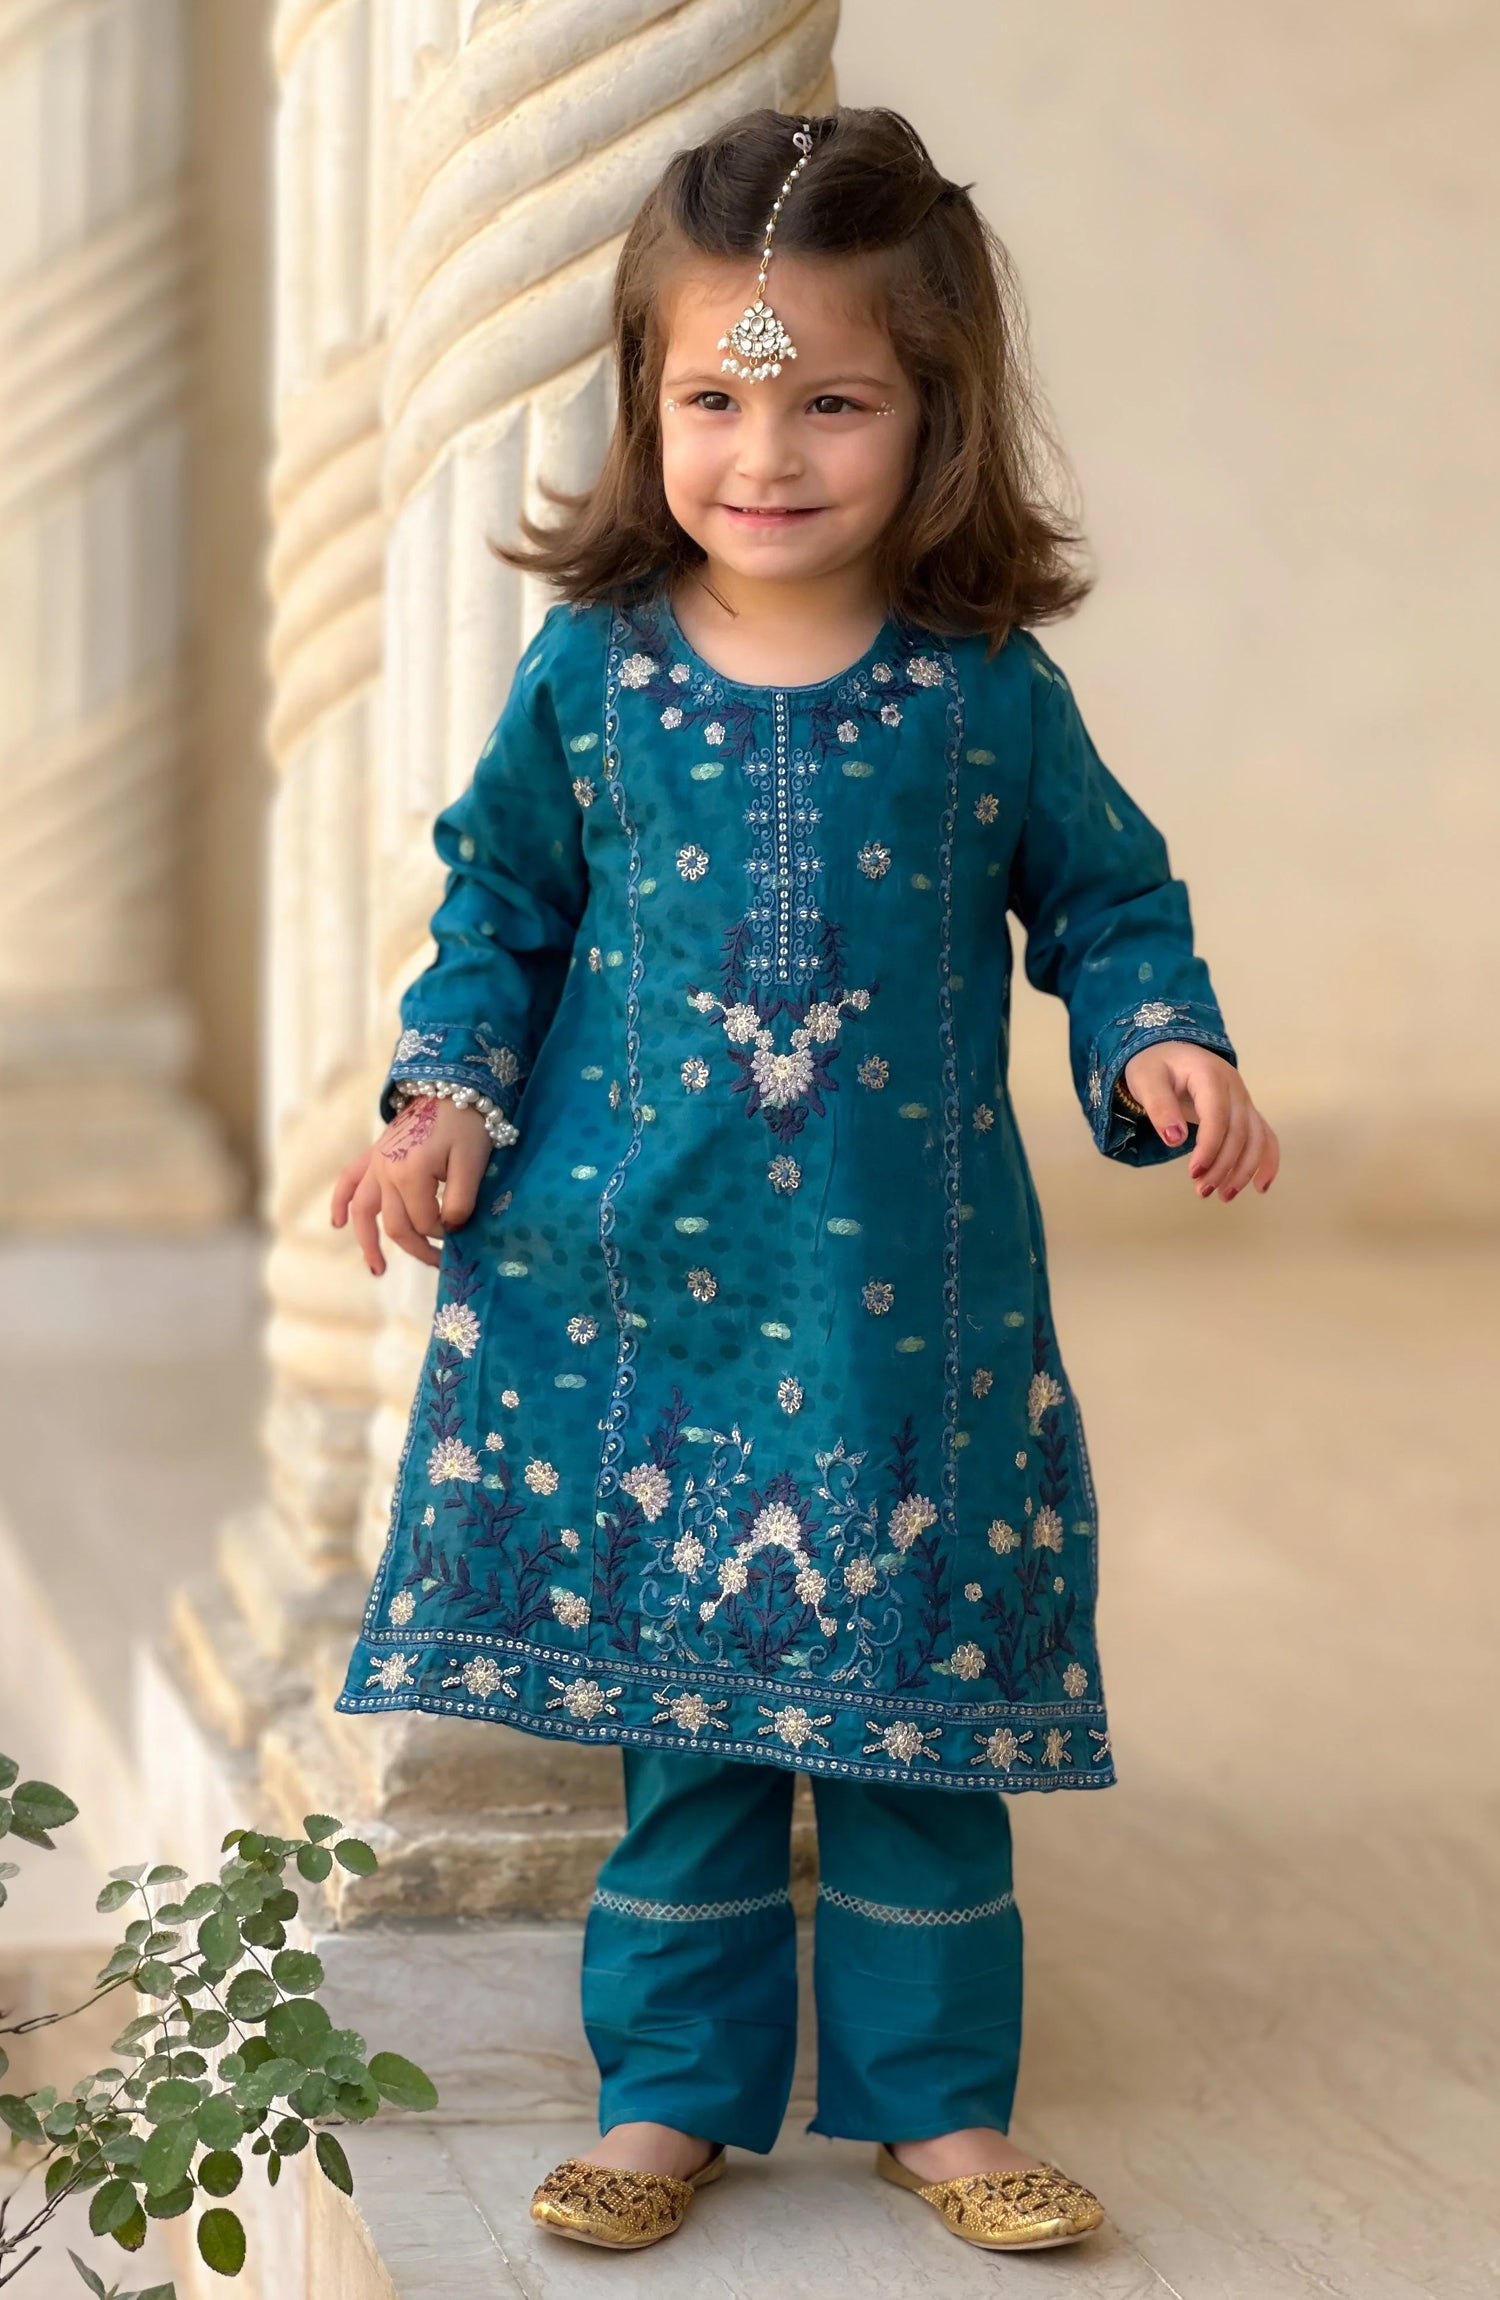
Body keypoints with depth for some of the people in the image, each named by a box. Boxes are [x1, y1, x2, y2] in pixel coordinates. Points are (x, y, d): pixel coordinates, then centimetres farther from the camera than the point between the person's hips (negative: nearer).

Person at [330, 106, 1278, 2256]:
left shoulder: (987, 690, -4)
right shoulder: (591, 668, -2)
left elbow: (1106, 896, 7)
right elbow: (498, 900, 10)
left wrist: (1161, 1042, -11)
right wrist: (448, 1095, -3)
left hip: (909, 1297, 0)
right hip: (640, 1287, 0)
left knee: (917, 1705, 9)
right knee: (681, 1711, 8)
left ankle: (936, 2094, 26)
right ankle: (677, 2088, 24)